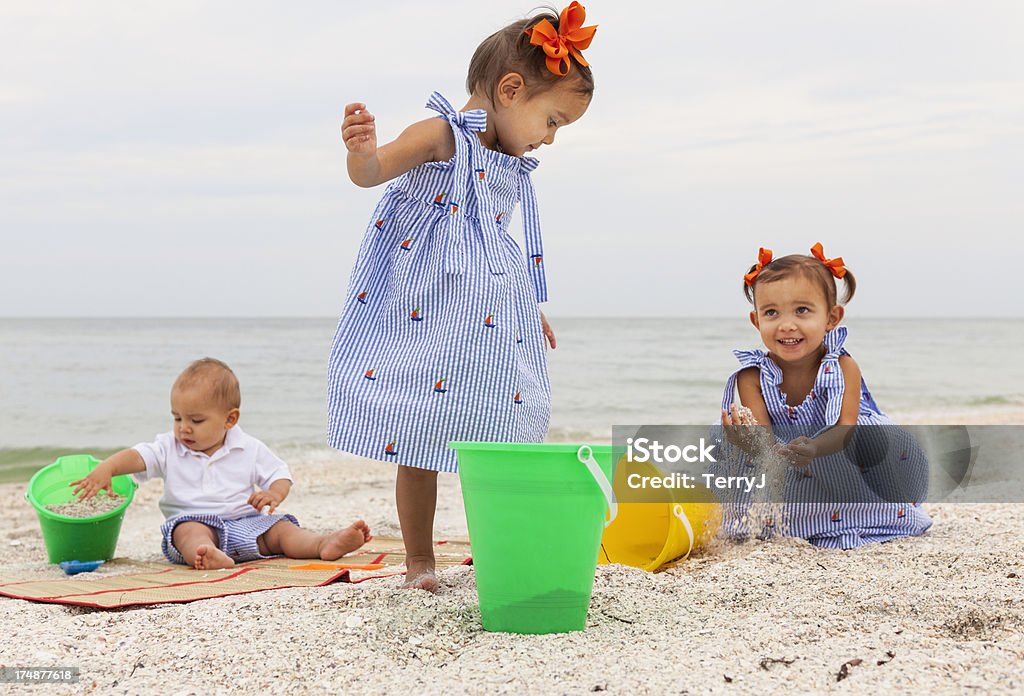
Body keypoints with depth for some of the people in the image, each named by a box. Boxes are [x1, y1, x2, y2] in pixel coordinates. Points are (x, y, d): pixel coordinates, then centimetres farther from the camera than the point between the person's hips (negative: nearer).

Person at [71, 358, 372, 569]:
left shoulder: (249, 450, 7)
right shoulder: (169, 448, 7)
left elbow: (279, 474, 10)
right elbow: (137, 456, -5)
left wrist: (274, 494, -13)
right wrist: (106, 468, -24)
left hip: (245, 522, 2)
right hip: (193, 521, -2)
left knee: (280, 529, -21)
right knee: (190, 531, -35)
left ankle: (326, 544, -44)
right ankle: (208, 556, -67)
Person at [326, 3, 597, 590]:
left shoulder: (511, 167, 17)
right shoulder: (441, 136, -7)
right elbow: (372, 172, -19)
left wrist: (530, 310, 32)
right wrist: (362, 151, -42)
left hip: (487, 322, 7)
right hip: (425, 314, -7)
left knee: (497, 443, 3)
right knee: (419, 445, 2)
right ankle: (420, 561, 14)